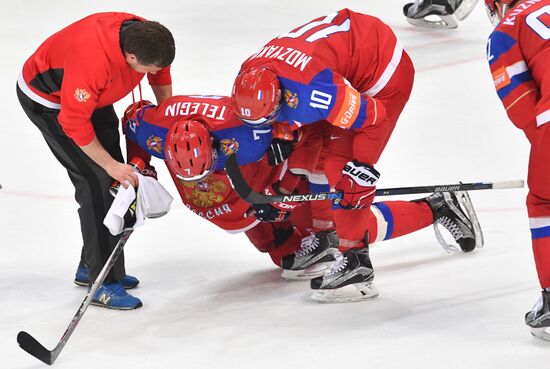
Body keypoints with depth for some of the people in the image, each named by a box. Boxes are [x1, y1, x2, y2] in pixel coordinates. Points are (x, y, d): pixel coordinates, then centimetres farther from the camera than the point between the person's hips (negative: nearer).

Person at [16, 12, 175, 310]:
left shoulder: (146, 35, -21)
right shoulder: (92, 62, -43)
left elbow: (160, 75, 4)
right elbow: (75, 123, -31)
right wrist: (110, 164, -23)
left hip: (89, 96, 8)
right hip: (47, 99, -8)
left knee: (114, 180, 11)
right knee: (98, 182, -15)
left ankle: (91, 268, 25)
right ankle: (104, 284, -10)